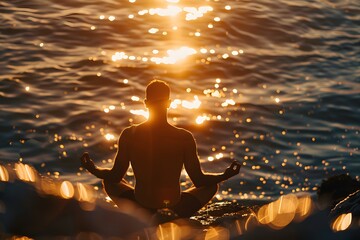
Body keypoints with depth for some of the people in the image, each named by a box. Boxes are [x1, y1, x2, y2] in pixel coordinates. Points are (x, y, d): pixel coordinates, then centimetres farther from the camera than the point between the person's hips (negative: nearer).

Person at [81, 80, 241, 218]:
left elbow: (115, 176, -2)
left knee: (108, 182, 31)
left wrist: (93, 170, 18)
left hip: (140, 207, 1)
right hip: (176, 209, -1)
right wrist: (226, 175, 9)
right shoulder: (184, 138, -15)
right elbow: (198, 180, -7)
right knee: (212, 186, 26)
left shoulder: (129, 135, -11)